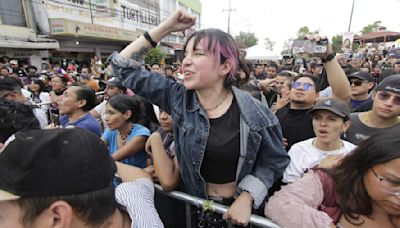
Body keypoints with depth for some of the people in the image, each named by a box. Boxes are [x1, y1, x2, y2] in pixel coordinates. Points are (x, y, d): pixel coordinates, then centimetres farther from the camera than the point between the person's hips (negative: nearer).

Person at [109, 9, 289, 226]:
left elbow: (274, 160, -5)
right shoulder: (179, 98, -13)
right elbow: (125, 65, -10)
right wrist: (166, 27, -17)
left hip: (239, 205, -2)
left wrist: (247, 197, -16)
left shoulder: (255, 114, -20)